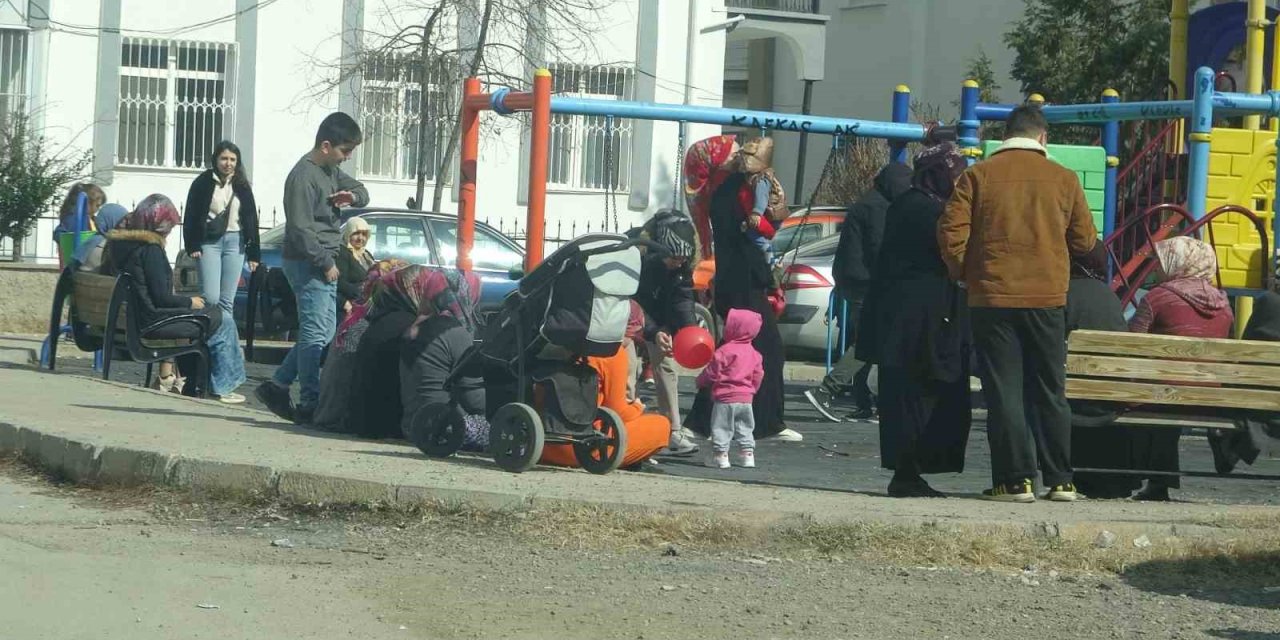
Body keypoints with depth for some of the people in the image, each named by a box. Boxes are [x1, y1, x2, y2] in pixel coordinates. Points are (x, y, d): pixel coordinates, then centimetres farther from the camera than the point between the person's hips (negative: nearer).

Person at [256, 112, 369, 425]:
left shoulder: (331, 172, 15)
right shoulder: (303, 176, -14)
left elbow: (361, 191, 27)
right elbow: (300, 229, -19)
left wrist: (354, 196, 2)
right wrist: (325, 263, -16)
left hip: (325, 264, 10)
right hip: (307, 263, -10)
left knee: (324, 333, 12)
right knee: (315, 334, -10)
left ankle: (276, 386, 18)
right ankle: (310, 403, -8)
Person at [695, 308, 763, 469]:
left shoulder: (724, 351, -15)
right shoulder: (754, 354, 6)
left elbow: (712, 373, -11)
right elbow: (758, 376, 10)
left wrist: (701, 382, 8)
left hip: (725, 398, -6)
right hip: (746, 398, 6)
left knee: (722, 427, 1)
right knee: (745, 428, 16)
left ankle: (720, 454, 1)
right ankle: (747, 453, 16)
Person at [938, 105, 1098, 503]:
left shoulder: (978, 176, -1)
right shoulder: (1063, 179, 2)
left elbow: (952, 233, -6)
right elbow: (1084, 241, 6)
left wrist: (964, 275, 10)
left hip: (992, 297, -1)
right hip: (1047, 299, 2)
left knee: (1003, 392, 2)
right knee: (1050, 392, 10)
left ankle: (1015, 480, -3)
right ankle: (1060, 481, 11)